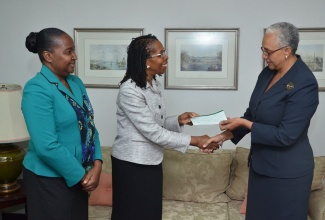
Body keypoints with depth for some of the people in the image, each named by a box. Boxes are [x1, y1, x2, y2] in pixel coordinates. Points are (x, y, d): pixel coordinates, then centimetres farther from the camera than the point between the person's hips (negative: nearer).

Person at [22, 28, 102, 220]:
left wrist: (97, 164, -8)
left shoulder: (76, 83, 5)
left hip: (78, 176, 7)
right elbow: (47, 147, -23)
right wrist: (82, 176, -15)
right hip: (49, 180, -7)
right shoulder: (37, 90, -18)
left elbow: (90, 126, 5)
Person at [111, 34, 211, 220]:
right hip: (132, 164, -8)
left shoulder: (155, 84, 5)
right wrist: (194, 140, -21)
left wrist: (178, 120, -7)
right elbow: (153, 132, -24)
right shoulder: (129, 90, -22)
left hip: (152, 162, 8)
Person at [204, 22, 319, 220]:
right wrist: (225, 135, 1)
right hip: (261, 163, 8)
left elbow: (285, 135, -23)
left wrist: (244, 124, -17)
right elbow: (252, 113, 10)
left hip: (287, 172, -7)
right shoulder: (267, 73, 2)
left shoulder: (305, 84, -21)